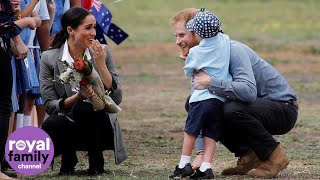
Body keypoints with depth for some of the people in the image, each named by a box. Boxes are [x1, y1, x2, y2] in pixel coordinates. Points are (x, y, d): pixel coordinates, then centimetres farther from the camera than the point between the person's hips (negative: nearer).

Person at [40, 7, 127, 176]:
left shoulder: (102, 53, -3)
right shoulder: (49, 58, -5)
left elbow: (117, 98, -8)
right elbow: (49, 105, -8)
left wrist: (101, 65, -18)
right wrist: (76, 98, -26)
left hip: (100, 127, 0)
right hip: (69, 125, 0)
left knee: (84, 108, -33)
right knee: (50, 125, -34)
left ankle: (96, 162, -9)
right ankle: (68, 157, 0)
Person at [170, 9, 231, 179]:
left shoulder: (195, 52, -5)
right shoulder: (225, 41, 2)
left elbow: (188, 72, 12)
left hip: (202, 97, -4)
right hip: (221, 99, 4)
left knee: (191, 130, 8)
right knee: (211, 135, 5)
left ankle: (184, 164, 10)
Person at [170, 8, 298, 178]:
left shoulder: (233, 50, -24)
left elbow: (249, 91, -41)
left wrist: (210, 83, -37)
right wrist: (201, 153, -7)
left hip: (283, 108, -9)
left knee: (232, 110, -36)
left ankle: (274, 156, -12)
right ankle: (249, 156, 4)